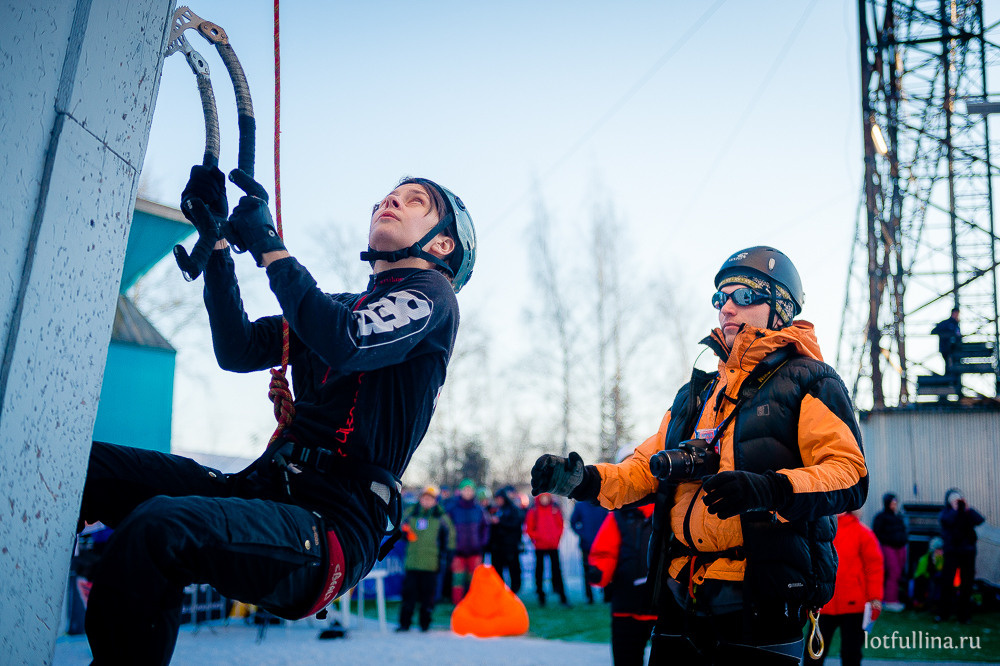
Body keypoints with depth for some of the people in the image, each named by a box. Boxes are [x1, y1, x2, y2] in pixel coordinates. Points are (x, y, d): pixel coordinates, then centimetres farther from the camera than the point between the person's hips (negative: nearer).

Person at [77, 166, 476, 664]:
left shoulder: (430, 292, 4)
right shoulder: (340, 306, 26)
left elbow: (347, 343, -17)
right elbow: (238, 349, 15)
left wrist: (268, 245, -10)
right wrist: (218, 240, 8)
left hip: (334, 526, -8)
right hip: (262, 488, 8)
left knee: (159, 525, -34)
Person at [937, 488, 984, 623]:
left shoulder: (968, 513, 8)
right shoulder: (946, 512, 3)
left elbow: (980, 520, -10)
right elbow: (948, 520, -18)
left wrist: (967, 509, -16)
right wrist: (955, 509, -12)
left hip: (968, 551, 2)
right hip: (952, 551, -2)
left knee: (966, 584, 4)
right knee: (947, 582, -4)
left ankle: (964, 614, 13)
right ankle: (943, 613, 6)